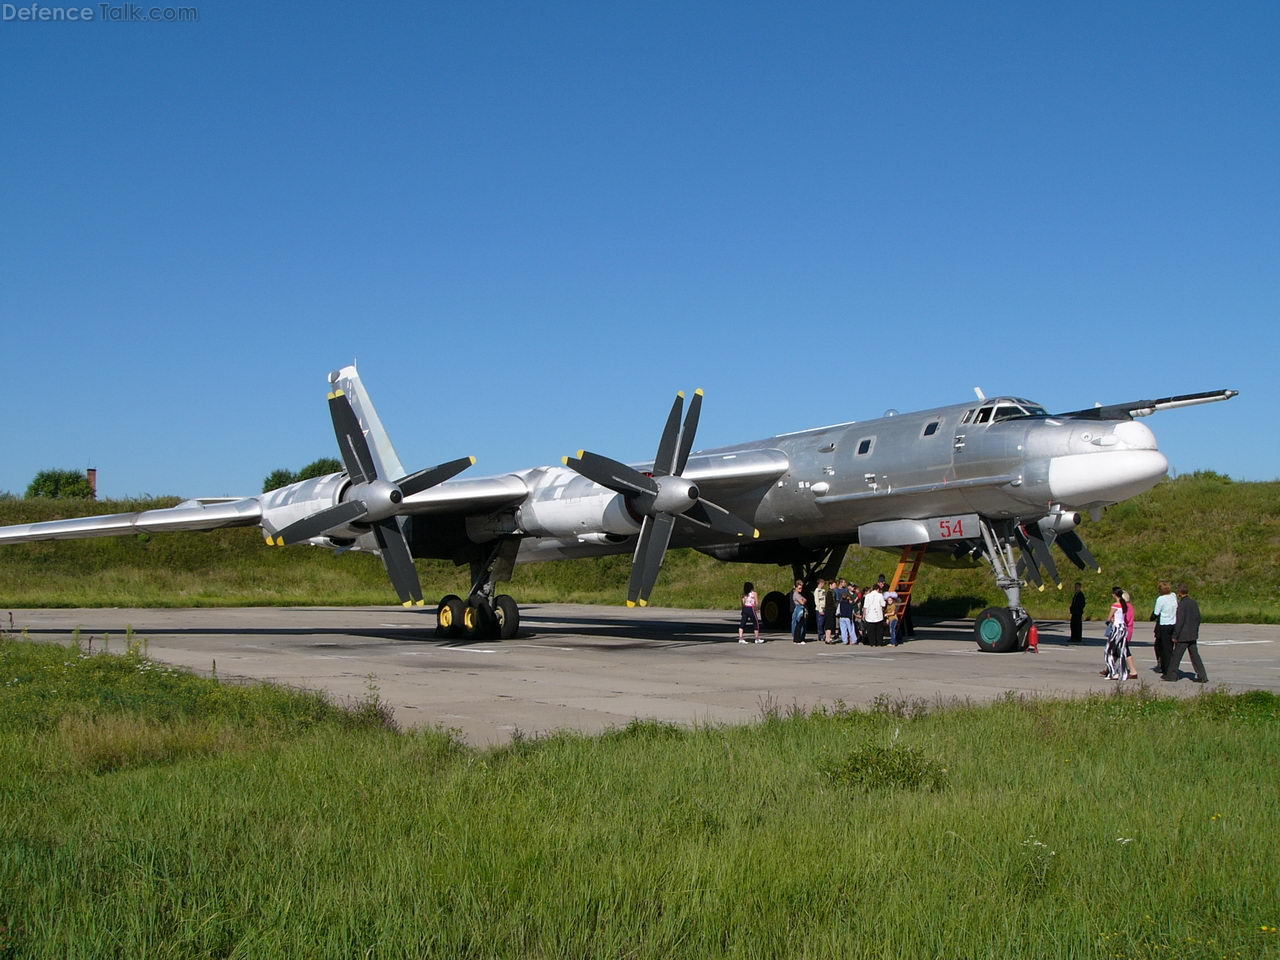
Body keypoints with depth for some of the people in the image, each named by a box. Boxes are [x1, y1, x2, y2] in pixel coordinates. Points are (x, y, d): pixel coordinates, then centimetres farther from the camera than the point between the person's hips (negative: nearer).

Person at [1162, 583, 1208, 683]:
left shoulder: (1182, 604, -17)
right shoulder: (1194, 603, 6)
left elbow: (1179, 622, -19)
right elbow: (1198, 618, 12)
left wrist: (1175, 636, -13)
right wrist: (1195, 631, 20)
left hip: (1183, 636, -7)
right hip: (1193, 635, 7)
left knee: (1176, 656, 4)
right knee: (1195, 655, 10)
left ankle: (1171, 675, 11)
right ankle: (1202, 676, 6)